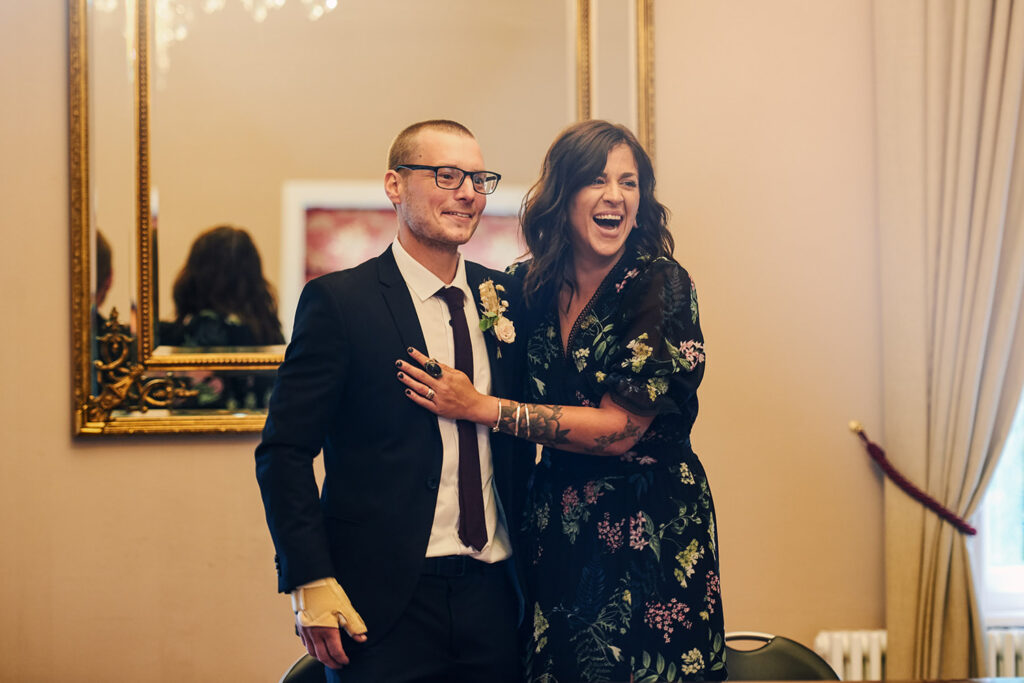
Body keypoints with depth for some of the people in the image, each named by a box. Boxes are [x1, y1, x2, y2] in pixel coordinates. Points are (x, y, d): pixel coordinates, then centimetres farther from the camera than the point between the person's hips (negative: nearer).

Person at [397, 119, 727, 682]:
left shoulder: (663, 287, -11)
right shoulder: (528, 287, 2)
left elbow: (619, 427, -17)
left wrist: (481, 408, -17)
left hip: (651, 528, -4)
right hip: (554, 524, 4)